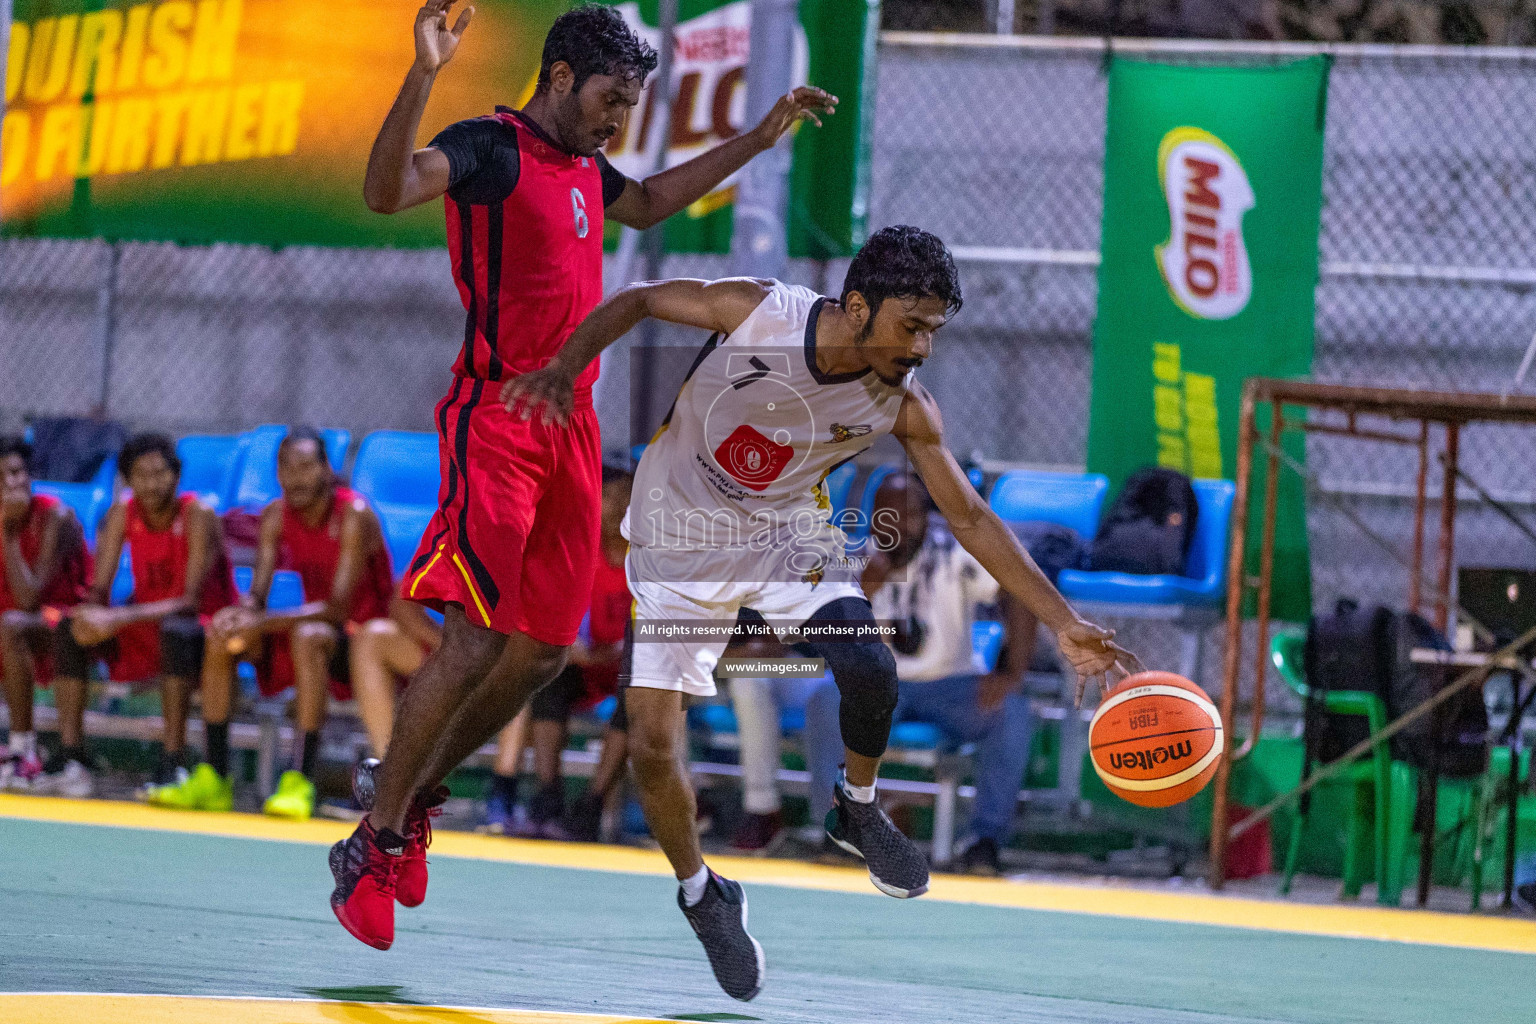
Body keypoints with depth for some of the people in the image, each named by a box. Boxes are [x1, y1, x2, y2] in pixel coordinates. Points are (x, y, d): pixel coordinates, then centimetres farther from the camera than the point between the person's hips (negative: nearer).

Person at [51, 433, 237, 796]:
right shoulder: (122, 512, -2)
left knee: (176, 630, -39)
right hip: (144, 627, 5)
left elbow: (190, 602, -25)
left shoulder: (197, 515, -18)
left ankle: (171, 762, -37)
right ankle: (70, 756, -19)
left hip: (204, 631, -5)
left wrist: (121, 619, -35)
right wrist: (92, 616, -30)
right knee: (69, 628, -16)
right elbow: (98, 592, -4)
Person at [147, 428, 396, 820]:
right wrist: (243, 613, -29)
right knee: (220, 635, -10)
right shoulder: (275, 517, 0)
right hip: (311, 622, 7)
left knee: (308, 635, -37)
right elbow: (257, 595, -4)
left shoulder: (354, 515, -20)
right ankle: (213, 779, -10)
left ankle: (300, 781, -38)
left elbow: (338, 608, -28)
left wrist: (263, 622, -37)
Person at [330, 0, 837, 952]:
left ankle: (409, 789, 24)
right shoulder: (490, 147, -8)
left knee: (543, 649, 7)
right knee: (477, 639, -15)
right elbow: (387, 190, -27)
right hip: (495, 416, -8)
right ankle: (374, 842, -7)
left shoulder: (585, 167, 17)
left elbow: (650, 201, 40)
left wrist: (760, 138, 39)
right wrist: (423, 77, -41)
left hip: (571, 423, 8)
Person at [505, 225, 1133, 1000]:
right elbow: (638, 302, -11)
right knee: (651, 738, -10)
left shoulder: (903, 406, -17)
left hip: (786, 533, 2)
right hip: (678, 533, -2)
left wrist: (1062, 624, -14)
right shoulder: (756, 312, -26)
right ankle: (700, 894, 17)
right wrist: (563, 371, -27)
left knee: (870, 667, -24)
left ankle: (857, 812, 8)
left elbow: (970, 519, -9)